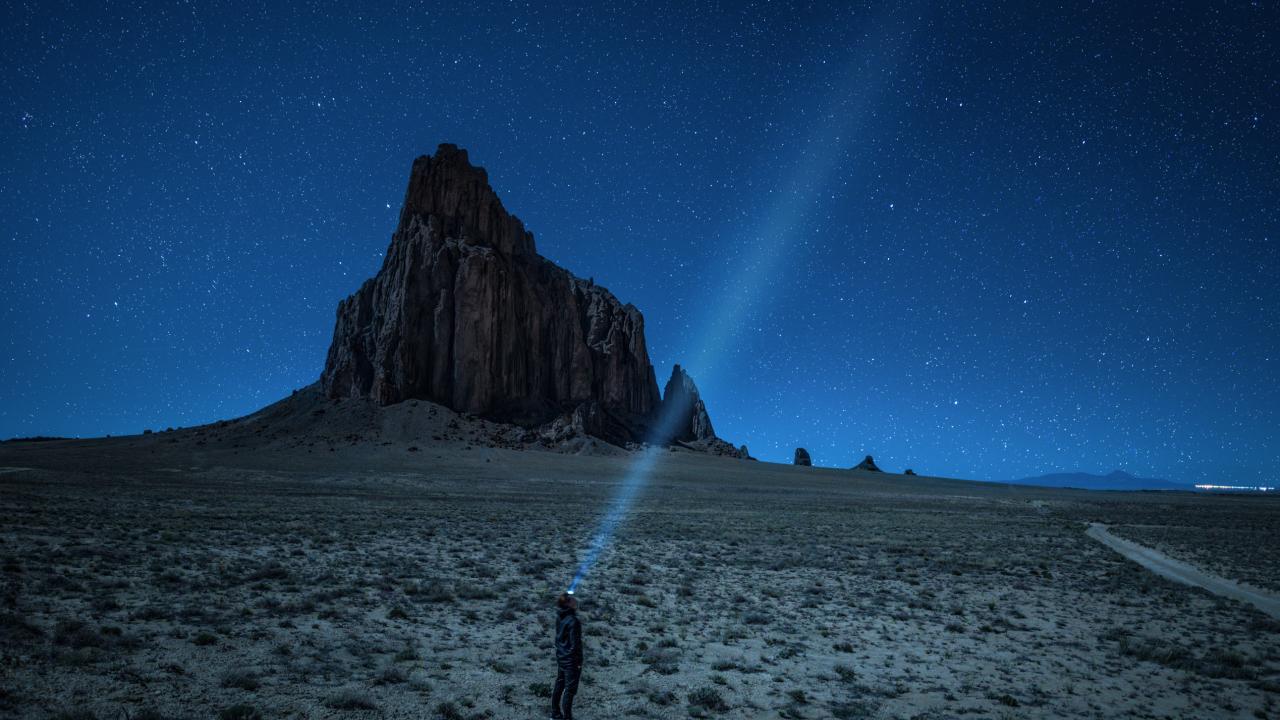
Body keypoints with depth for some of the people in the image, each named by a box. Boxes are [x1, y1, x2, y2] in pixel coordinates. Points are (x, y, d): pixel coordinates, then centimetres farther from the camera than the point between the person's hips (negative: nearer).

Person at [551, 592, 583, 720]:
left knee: (559, 686, 21)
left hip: (560, 658, 8)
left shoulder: (559, 618, -5)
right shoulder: (573, 621, -25)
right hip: (571, 661, -8)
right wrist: (578, 661, -12)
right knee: (569, 690, 4)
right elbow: (575, 644, -20)